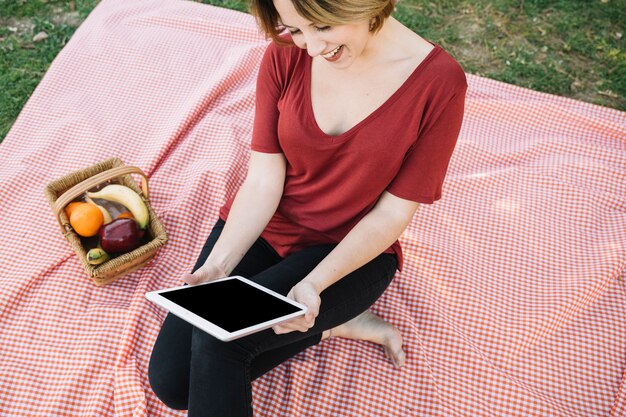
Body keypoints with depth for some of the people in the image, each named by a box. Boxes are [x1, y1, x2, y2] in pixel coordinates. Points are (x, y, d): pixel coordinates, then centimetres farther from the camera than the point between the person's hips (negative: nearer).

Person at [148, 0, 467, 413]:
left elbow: (393, 211, -13)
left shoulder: (439, 83, -18)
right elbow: (263, 179, -8)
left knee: (217, 338, -25)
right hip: (262, 226, 4)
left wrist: (314, 285, -24)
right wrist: (217, 264, -21)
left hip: (354, 250, -4)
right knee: (170, 381, -6)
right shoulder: (286, 55, -11)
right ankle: (336, 324, 3)